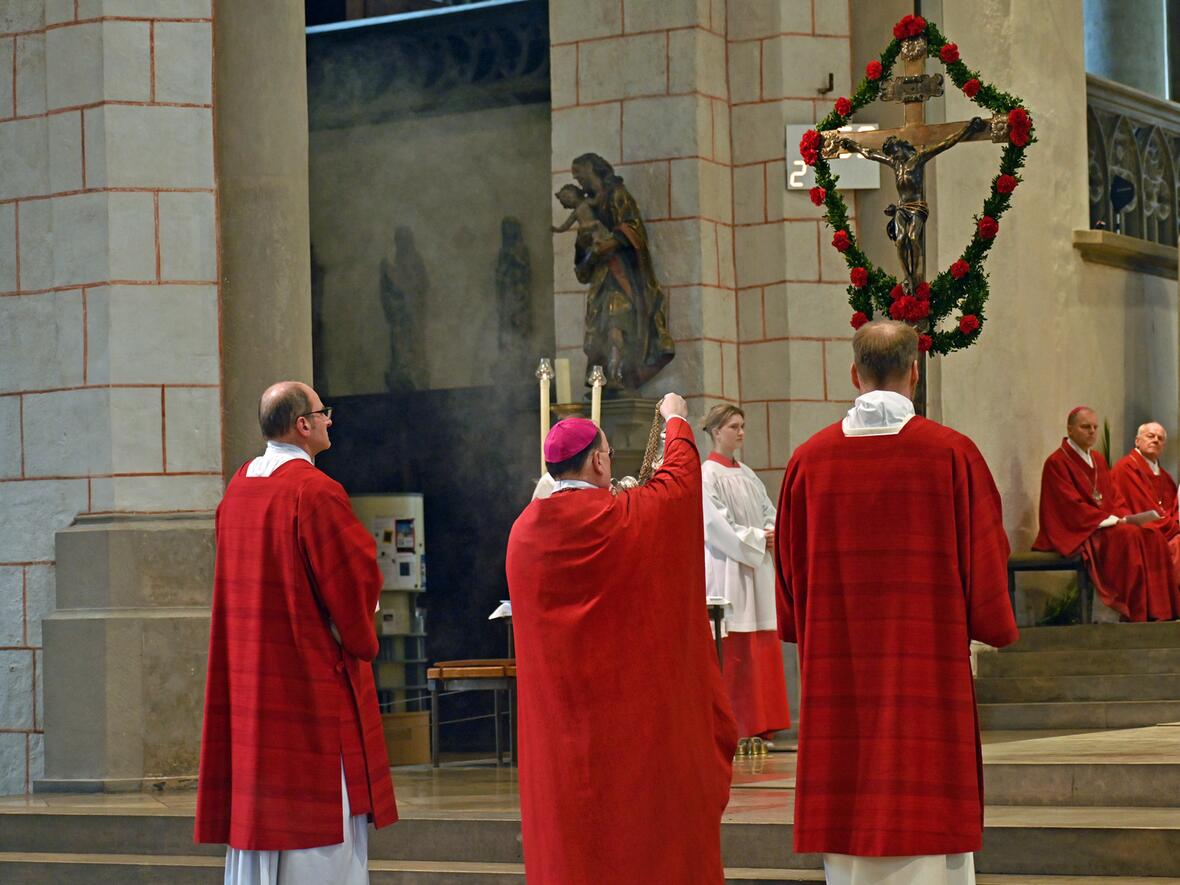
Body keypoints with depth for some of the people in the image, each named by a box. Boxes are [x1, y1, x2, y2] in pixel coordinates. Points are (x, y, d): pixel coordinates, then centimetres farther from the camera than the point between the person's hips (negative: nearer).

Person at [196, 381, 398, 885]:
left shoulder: (238, 487, 9)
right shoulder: (315, 492, -16)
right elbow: (356, 576, -14)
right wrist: (360, 638, 5)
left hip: (248, 671, 8)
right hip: (313, 673, -8)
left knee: (257, 803, 10)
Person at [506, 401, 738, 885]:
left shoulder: (525, 530, -1)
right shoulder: (626, 517, -12)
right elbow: (679, 475, 6)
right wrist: (676, 419, 25)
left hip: (557, 712, 4)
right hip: (633, 697, -4)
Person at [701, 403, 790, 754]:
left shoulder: (747, 475, 18)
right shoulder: (708, 474, -6)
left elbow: (770, 512, 17)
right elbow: (715, 523, -14)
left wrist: (772, 534, -5)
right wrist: (757, 540, -14)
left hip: (757, 570, 8)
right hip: (728, 569, -8)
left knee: (761, 652, 5)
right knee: (733, 655, -9)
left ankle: (757, 729, 8)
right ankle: (733, 730, -6)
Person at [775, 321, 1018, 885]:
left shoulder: (808, 461, 0)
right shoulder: (953, 455, -5)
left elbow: (789, 576, 7)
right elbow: (987, 564, -1)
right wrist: (991, 623, 18)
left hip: (836, 675, 2)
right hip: (930, 674, -2)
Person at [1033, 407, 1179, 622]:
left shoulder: (1098, 460, 18)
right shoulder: (1057, 463, -7)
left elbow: (1114, 497, 17)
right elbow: (1071, 506, -14)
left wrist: (1125, 517, -5)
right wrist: (1111, 520, -18)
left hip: (1110, 524, 8)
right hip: (1077, 533, -8)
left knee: (1153, 539, -16)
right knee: (1129, 537, -31)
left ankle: (1156, 612, -22)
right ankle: (1135, 615, -33)